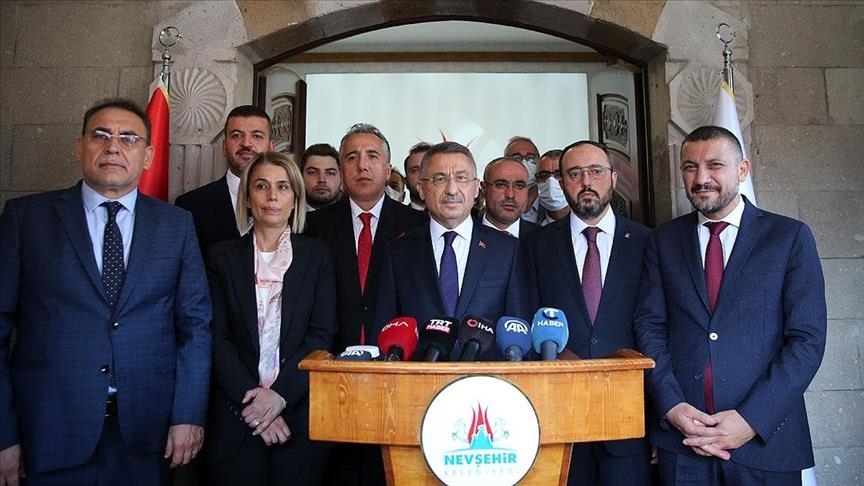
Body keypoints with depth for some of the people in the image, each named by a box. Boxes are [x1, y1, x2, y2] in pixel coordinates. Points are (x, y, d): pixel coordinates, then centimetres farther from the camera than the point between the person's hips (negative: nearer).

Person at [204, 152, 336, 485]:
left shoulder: (317, 254, 4)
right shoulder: (222, 256, 5)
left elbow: (322, 335, -2)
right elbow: (218, 339, -1)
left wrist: (280, 394, -13)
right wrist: (250, 401, -11)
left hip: (300, 414, 0)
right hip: (236, 415, 0)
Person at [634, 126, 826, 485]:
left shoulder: (791, 236, 0)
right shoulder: (663, 240, 5)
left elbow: (808, 338, -5)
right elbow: (649, 325, 2)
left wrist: (752, 419, -13)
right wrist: (672, 407, -10)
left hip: (765, 439, -1)